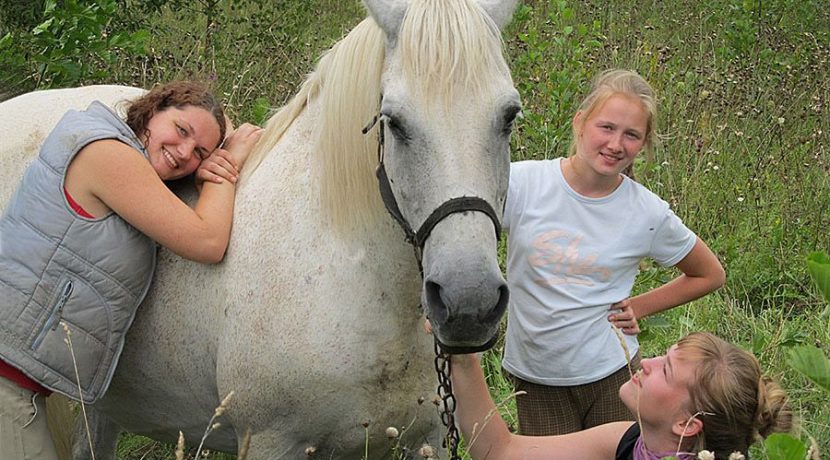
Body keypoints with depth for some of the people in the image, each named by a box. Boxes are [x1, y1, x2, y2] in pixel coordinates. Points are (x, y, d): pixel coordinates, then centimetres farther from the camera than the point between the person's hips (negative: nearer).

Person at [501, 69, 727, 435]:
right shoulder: (522, 183, -9)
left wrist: (638, 308, 2)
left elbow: (710, 275, 11)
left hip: (611, 376, 0)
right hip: (534, 379, 0)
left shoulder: (649, 214, -5)